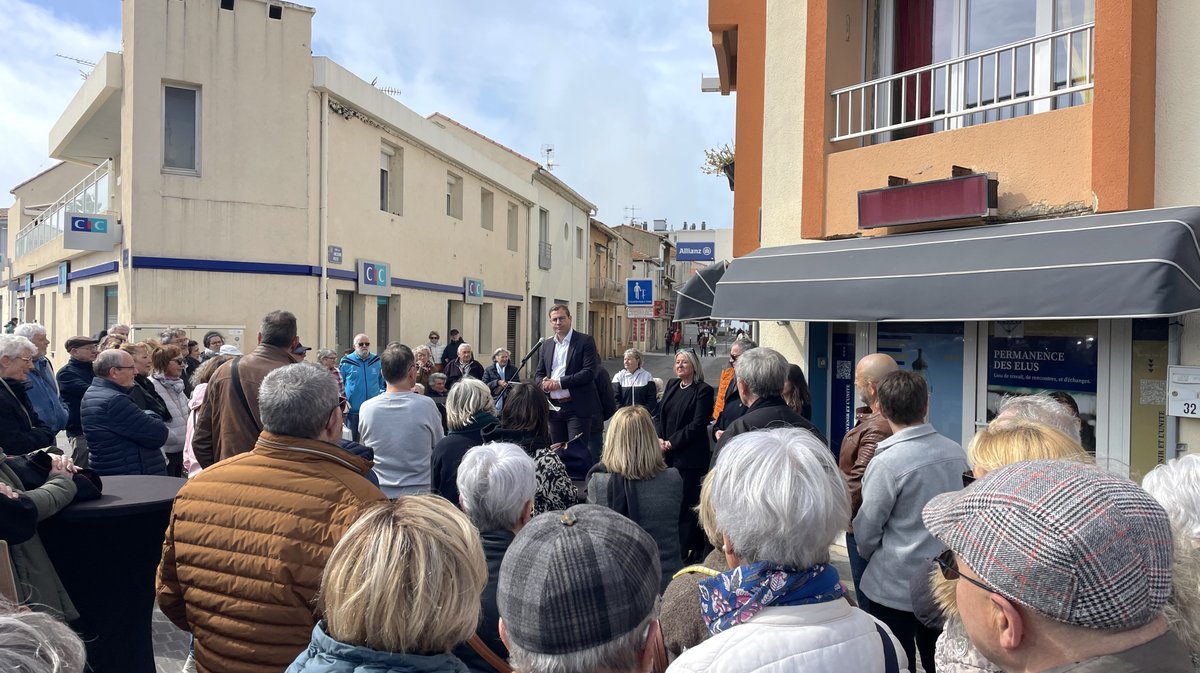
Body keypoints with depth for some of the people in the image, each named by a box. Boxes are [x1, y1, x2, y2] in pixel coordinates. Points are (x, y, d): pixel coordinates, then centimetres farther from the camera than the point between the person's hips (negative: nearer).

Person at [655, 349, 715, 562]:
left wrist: (671, 443, -13)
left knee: (688, 503, -2)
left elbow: (698, 424, -12)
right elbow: (659, 415, 13)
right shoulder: (671, 385, 15)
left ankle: (688, 550, 6)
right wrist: (659, 439, -3)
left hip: (690, 456, -5)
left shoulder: (703, 390, -5)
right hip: (668, 456, 5)